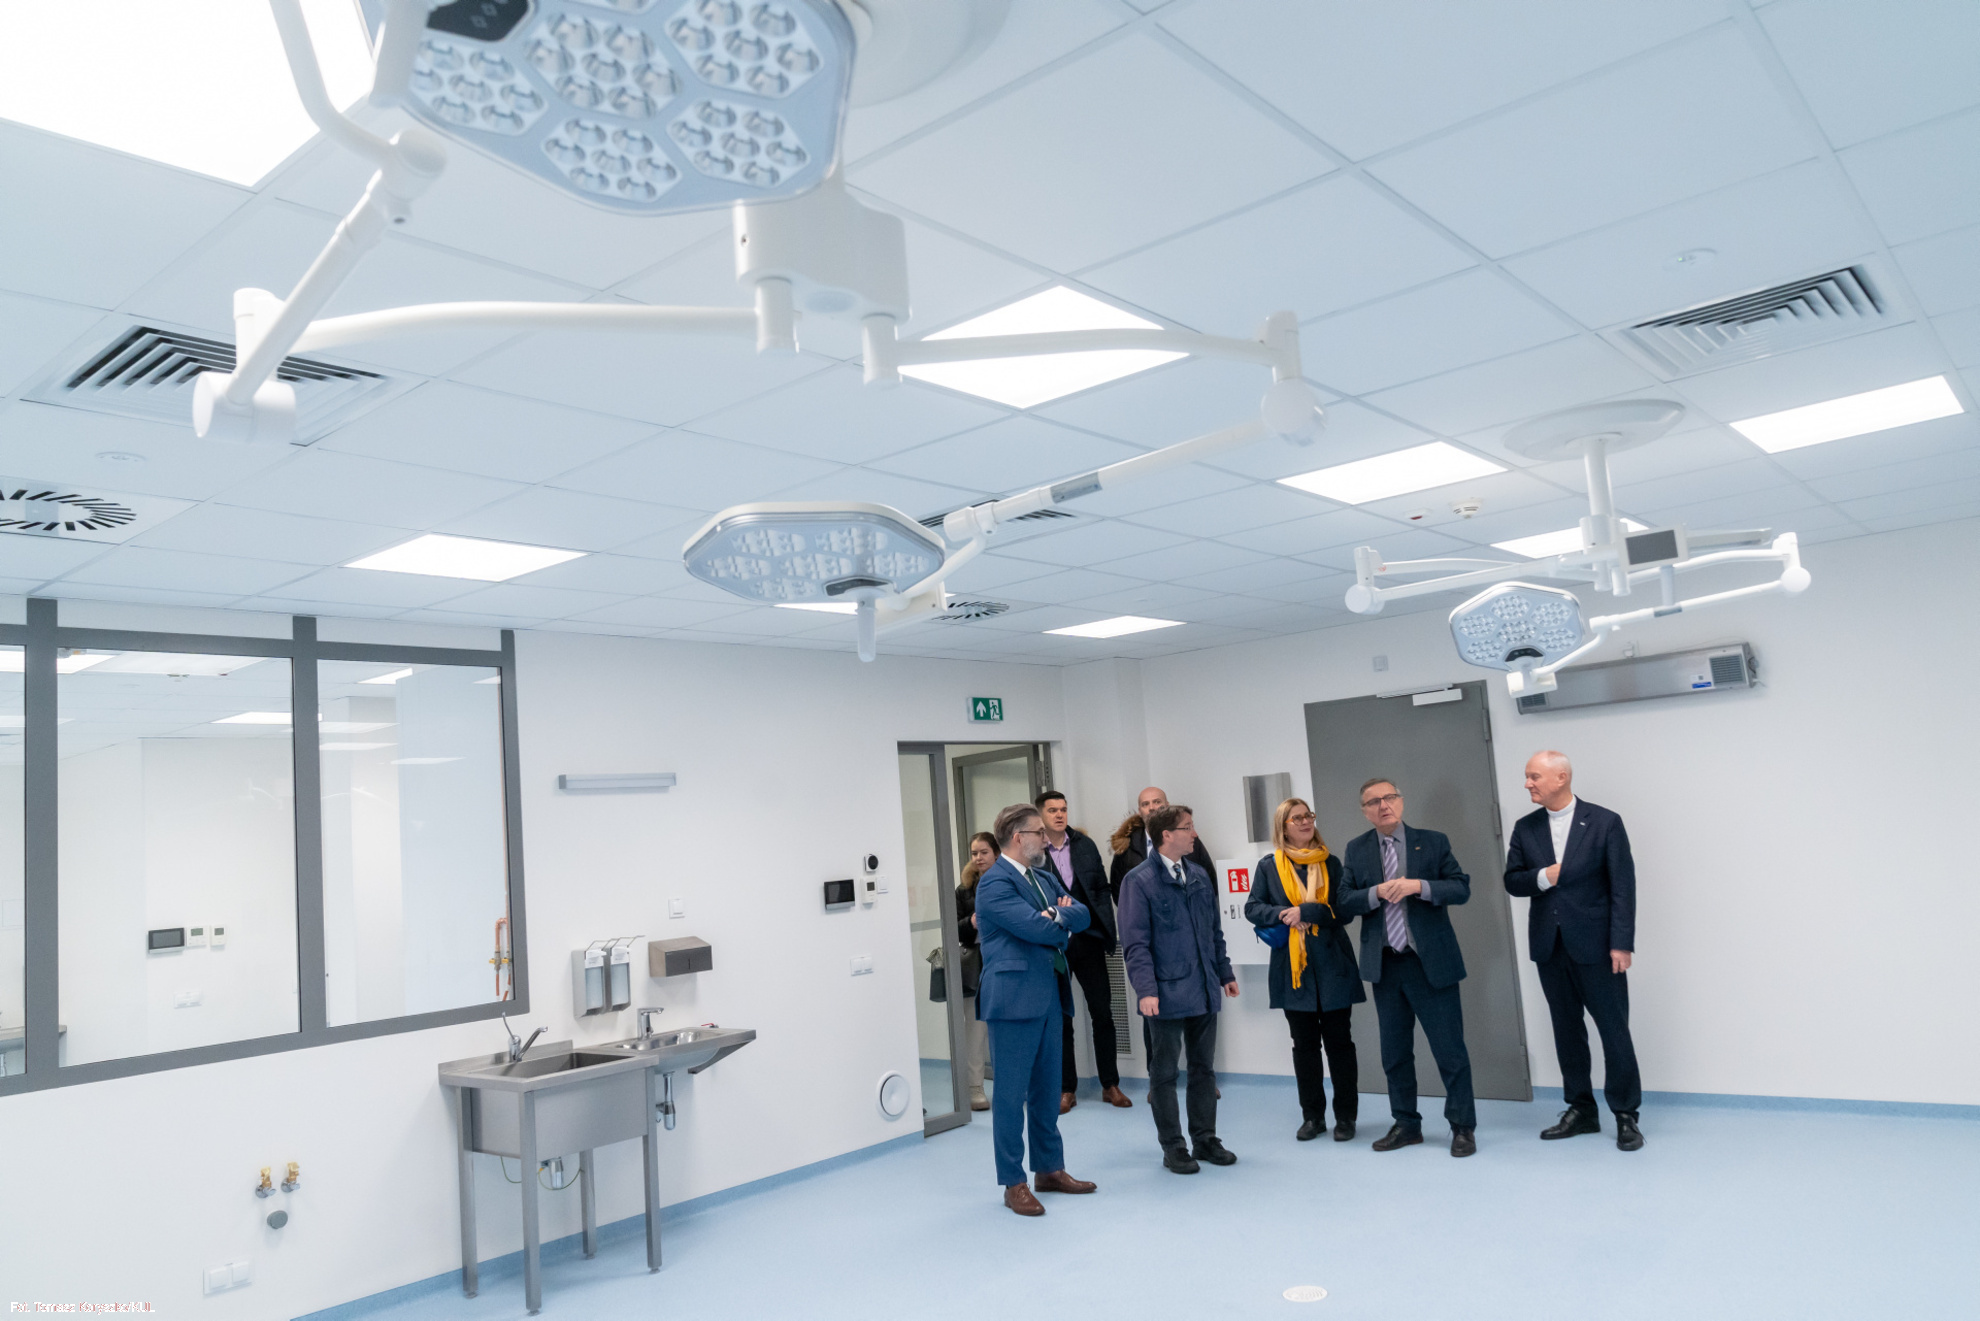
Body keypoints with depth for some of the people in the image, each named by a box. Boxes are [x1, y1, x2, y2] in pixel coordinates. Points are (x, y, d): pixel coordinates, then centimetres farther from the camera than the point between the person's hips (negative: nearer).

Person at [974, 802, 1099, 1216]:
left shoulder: (1044, 877, 15)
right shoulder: (995, 882, -13)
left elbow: (1081, 916, 7)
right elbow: (1039, 928, -21)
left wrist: (1058, 914, -13)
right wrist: (1063, 919, -2)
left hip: (1049, 997, 8)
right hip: (1014, 998, -8)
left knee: (1047, 1089, 16)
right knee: (1011, 1093, 1)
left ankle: (1050, 1169, 28)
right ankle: (1013, 1184, 10)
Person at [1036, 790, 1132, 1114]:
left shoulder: (1085, 845, 6)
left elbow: (1102, 888, 8)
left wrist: (1107, 930, 3)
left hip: (1088, 940, 3)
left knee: (1103, 1014, 5)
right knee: (1060, 1018, 7)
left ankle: (1110, 1085, 17)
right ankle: (1066, 1089, 17)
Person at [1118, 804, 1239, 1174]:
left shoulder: (1199, 875, 10)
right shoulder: (1139, 880, -10)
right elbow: (1135, 943, -13)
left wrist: (1225, 972, 15)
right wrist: (1146, 990, -19)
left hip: (1204, 991, 6)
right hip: (1167, 993, -6)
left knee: (1204, 1069, 14)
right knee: (1164, 1073, 6)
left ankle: (1205, 1140, 26)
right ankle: (1173, 1147, 16)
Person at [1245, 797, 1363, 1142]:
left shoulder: (1330, 863, 5)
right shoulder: (1268, 866, 5)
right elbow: (1253, 908, 4)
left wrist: (1305, 912, -15)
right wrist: (1283, 916, -13)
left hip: (1332, 964, 0)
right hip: (1292, 966, 1)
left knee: (1339, 1041, 3)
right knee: (1304, 1043, 8)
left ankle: (1345, 1116, 13)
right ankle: (1312, 1116, 19)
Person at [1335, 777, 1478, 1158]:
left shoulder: (1432, 842, 0)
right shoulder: (1357, 850, 6)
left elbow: (1461, 888, -5)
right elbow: (1344, 904, 2)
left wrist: (1418, 886, -20)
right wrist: (1377, 893, -16)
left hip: (1430, 962, -3)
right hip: (1385, 965, 3)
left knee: (1450, 1048, 0)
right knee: (1394, 1052, 12)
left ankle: (1463, 1127, 14)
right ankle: (1406, 1125, 25)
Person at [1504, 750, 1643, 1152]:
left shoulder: (1605, 822, -6)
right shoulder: (1525, 828, 7)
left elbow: (1623, 886, -8)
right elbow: (1512, 880, 7)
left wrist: (1621, 943, -13)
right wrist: (1542, 877, -13)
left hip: (1595, 945, -4)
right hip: (1549, 946, 4)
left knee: (1614, 1029, 1)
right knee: (1566, 1029, 11)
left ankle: (1625, 1115, 13)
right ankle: (1581, 1110, 22)